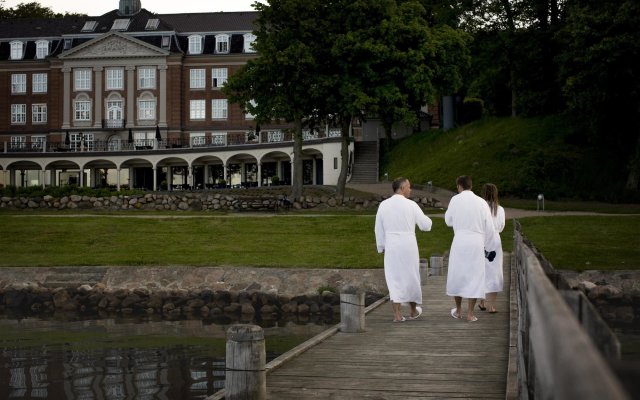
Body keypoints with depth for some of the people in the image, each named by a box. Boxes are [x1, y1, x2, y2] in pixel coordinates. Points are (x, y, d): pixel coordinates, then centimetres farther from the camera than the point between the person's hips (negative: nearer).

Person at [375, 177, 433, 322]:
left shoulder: (383, 205, 1)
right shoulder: (411, 205, -6)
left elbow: (379, 229, 5)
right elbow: (425, 225, 0)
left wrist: (381, 247, 16)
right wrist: (426, 219, 23)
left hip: (391, 246, 2)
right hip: (408, 245, -2)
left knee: (394, 278, 5)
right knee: (410, 277, 14)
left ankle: (397, 314, -3)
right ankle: (414, 311, 31)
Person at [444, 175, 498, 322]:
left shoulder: (455, 200, -2)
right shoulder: (481, 202, 1)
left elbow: (448, 221, 9)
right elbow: (489, 227, 3)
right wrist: (490, 246, 14)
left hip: (460, 241, 0)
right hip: (477, 243, 1)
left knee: (457, 274, 14)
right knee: (474, 276, 6)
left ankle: (458, 310, 23)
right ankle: (470, 313, 5)